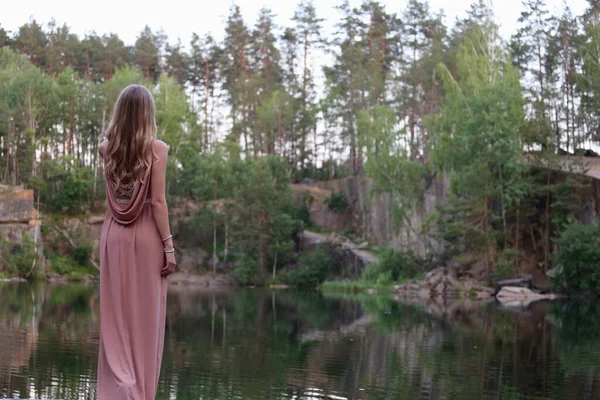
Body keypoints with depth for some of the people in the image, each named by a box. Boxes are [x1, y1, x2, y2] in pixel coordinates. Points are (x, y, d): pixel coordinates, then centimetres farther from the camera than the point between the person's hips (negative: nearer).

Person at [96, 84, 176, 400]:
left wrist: (118, 132, 20)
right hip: (146, 236, -3)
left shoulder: (106, 148, 4)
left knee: (116, 316, 8)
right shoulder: (156, 148, -8)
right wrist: (169, 246, -7)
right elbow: (157, 202, -12)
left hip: (114, 235, 3)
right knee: (145, 317, 4)